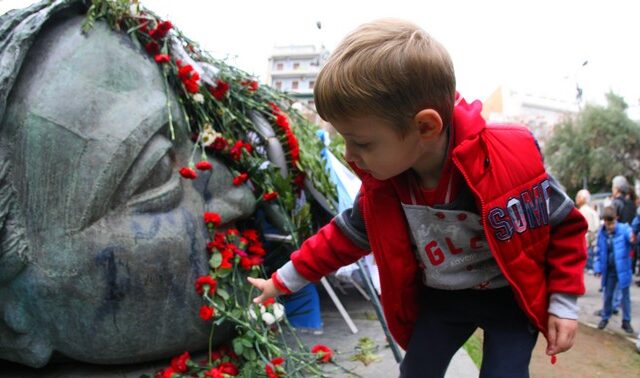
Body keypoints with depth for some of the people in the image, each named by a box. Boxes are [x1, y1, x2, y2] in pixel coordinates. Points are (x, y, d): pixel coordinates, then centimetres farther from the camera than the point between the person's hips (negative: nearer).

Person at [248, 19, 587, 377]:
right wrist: (284, 280, 3)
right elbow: (345, 235, -1)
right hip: (439, 297, 4)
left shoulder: (508, 161, -30)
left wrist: (563, 303, -12)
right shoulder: (382, 184, -16)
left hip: (509, 296, -3)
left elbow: (564, 226, -13)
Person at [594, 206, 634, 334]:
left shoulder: (624, 229, -14)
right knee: (608, 295, 15)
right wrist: (598, 268, 4)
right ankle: (605, 318, 31)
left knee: (625, 295, 10)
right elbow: (600, 252, 4)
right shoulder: (601, 233, -4)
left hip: (623, 269, -3)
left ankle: (626, 321, 23)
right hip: (609, 270, 3)